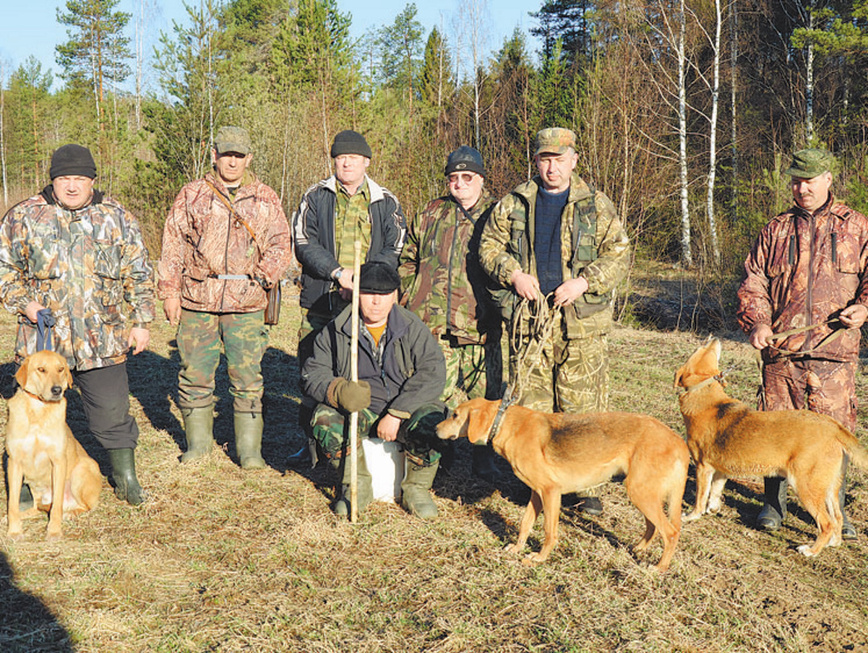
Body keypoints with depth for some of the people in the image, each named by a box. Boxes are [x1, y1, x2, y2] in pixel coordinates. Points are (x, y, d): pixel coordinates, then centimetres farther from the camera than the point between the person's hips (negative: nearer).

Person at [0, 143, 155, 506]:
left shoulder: (117, 218, 6)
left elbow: (138, 275, 10)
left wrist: (140, 322, 6)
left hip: (103, 339, 0)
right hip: (42, 338, 0)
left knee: (112, 411, 4)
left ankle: (126, 478, 20)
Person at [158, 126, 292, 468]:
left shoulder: (266, 199, 11)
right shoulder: (192, 195, 10)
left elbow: (282, 244, 10)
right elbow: (173, 243, 9)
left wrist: (267, 273, -9)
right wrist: (170, 290, 2)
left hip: (246, 302, -1)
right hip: (197, 299, 1)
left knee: (247, 377, 0)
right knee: (194, 373, 6)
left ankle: (249, 449, 10)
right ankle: (198, 442, 22)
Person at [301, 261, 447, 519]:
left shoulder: (413, 328, -2)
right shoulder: (335, 331, 1)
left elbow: (432, 374, -14)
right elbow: (312, 374, -3)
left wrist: (397, 413, -25)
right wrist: (339, 391, -28)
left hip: (406, 408, -1)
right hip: (357, 410, 1)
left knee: (430, 421, -32)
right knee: (324, 419, -28)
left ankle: (416, 488, -3)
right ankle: (357, 484, -4)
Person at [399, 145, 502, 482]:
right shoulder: (429, 215, 14)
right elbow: (408, 262, 21)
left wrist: (505, 309, -2)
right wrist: (409, 303, 11)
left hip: (479, 325, -2)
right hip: (431, 325, 2)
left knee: (483, 393, 2)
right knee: (436, 392, 3)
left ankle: (484, 459, 18)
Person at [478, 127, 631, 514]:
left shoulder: (596, 206, 7)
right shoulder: (513, 204, 11)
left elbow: (619, 255, 5)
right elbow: (489, 245, 14)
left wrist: (585, 282, -10)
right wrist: (512, 274, -5)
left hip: (581, 322, -1)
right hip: (529, 320, 2)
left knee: (582, 407, -1)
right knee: (530, 404, 4)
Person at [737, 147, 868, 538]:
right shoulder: (776, 231, 12)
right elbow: (753, 281, 9)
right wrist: (756, 321, -7)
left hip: (834, 350, -1)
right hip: (781, 349, 1)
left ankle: (834, 509, 19)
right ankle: (774, 503, 20)